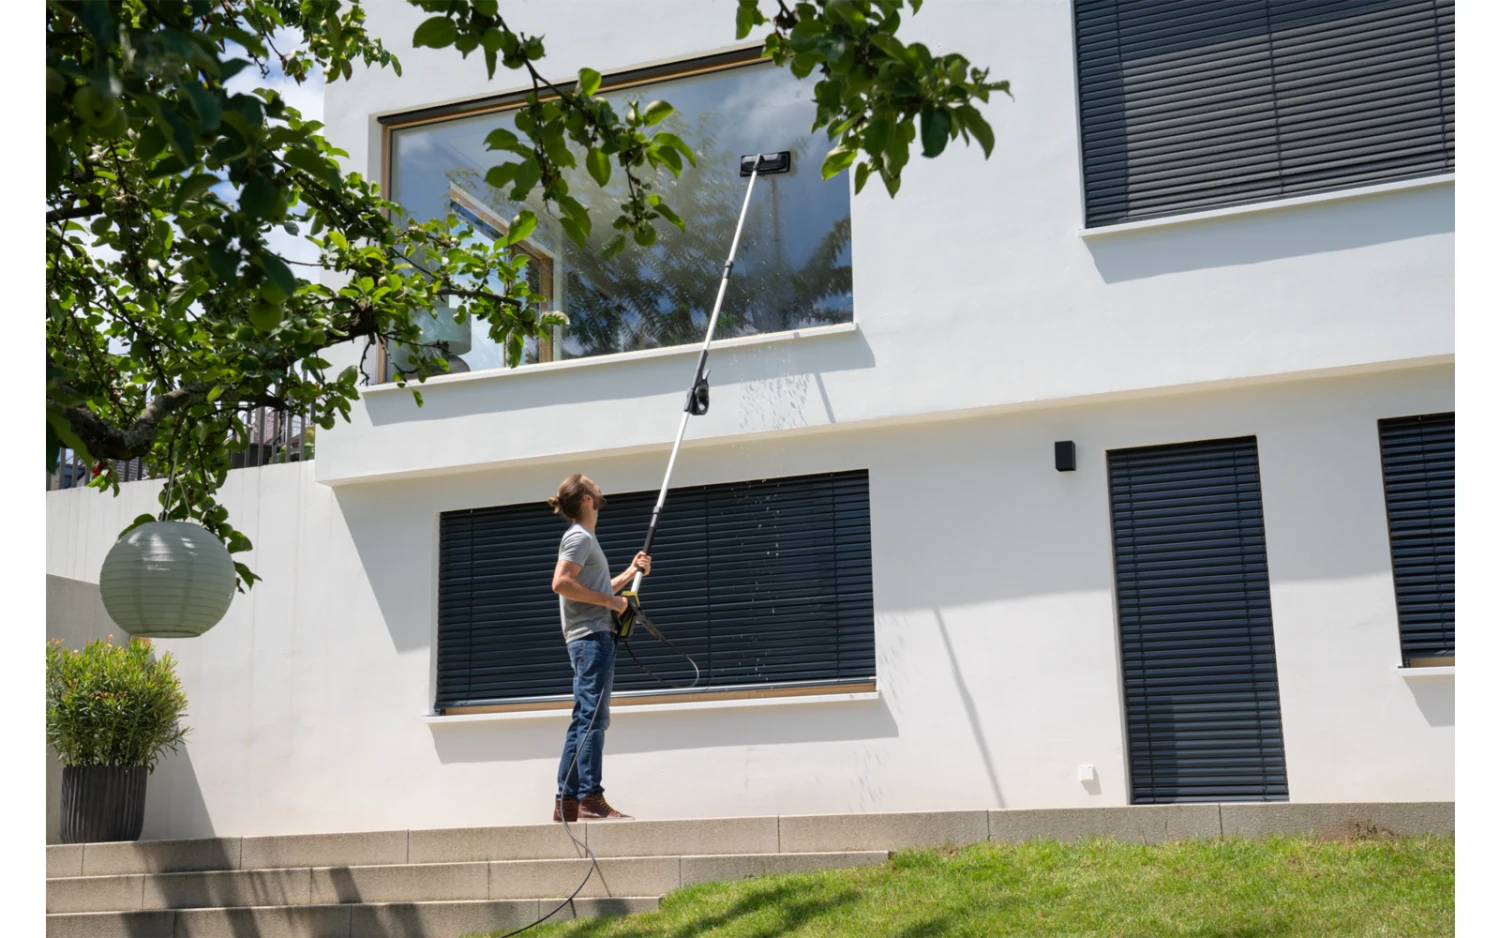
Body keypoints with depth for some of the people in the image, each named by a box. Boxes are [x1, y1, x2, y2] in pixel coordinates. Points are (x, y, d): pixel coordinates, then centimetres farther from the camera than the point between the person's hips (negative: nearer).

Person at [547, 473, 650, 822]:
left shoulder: (585, 538, 25)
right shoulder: (579, 536, -7)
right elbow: (561, 583, -20)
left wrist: (631, 572, 21)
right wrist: (610, 601, -17)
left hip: (591, 638, 10)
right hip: (591, 636, -10)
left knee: (583, 720, 8)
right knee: (592, 717, -14)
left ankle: (567, 801, 9)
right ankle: (591, 799, -17)